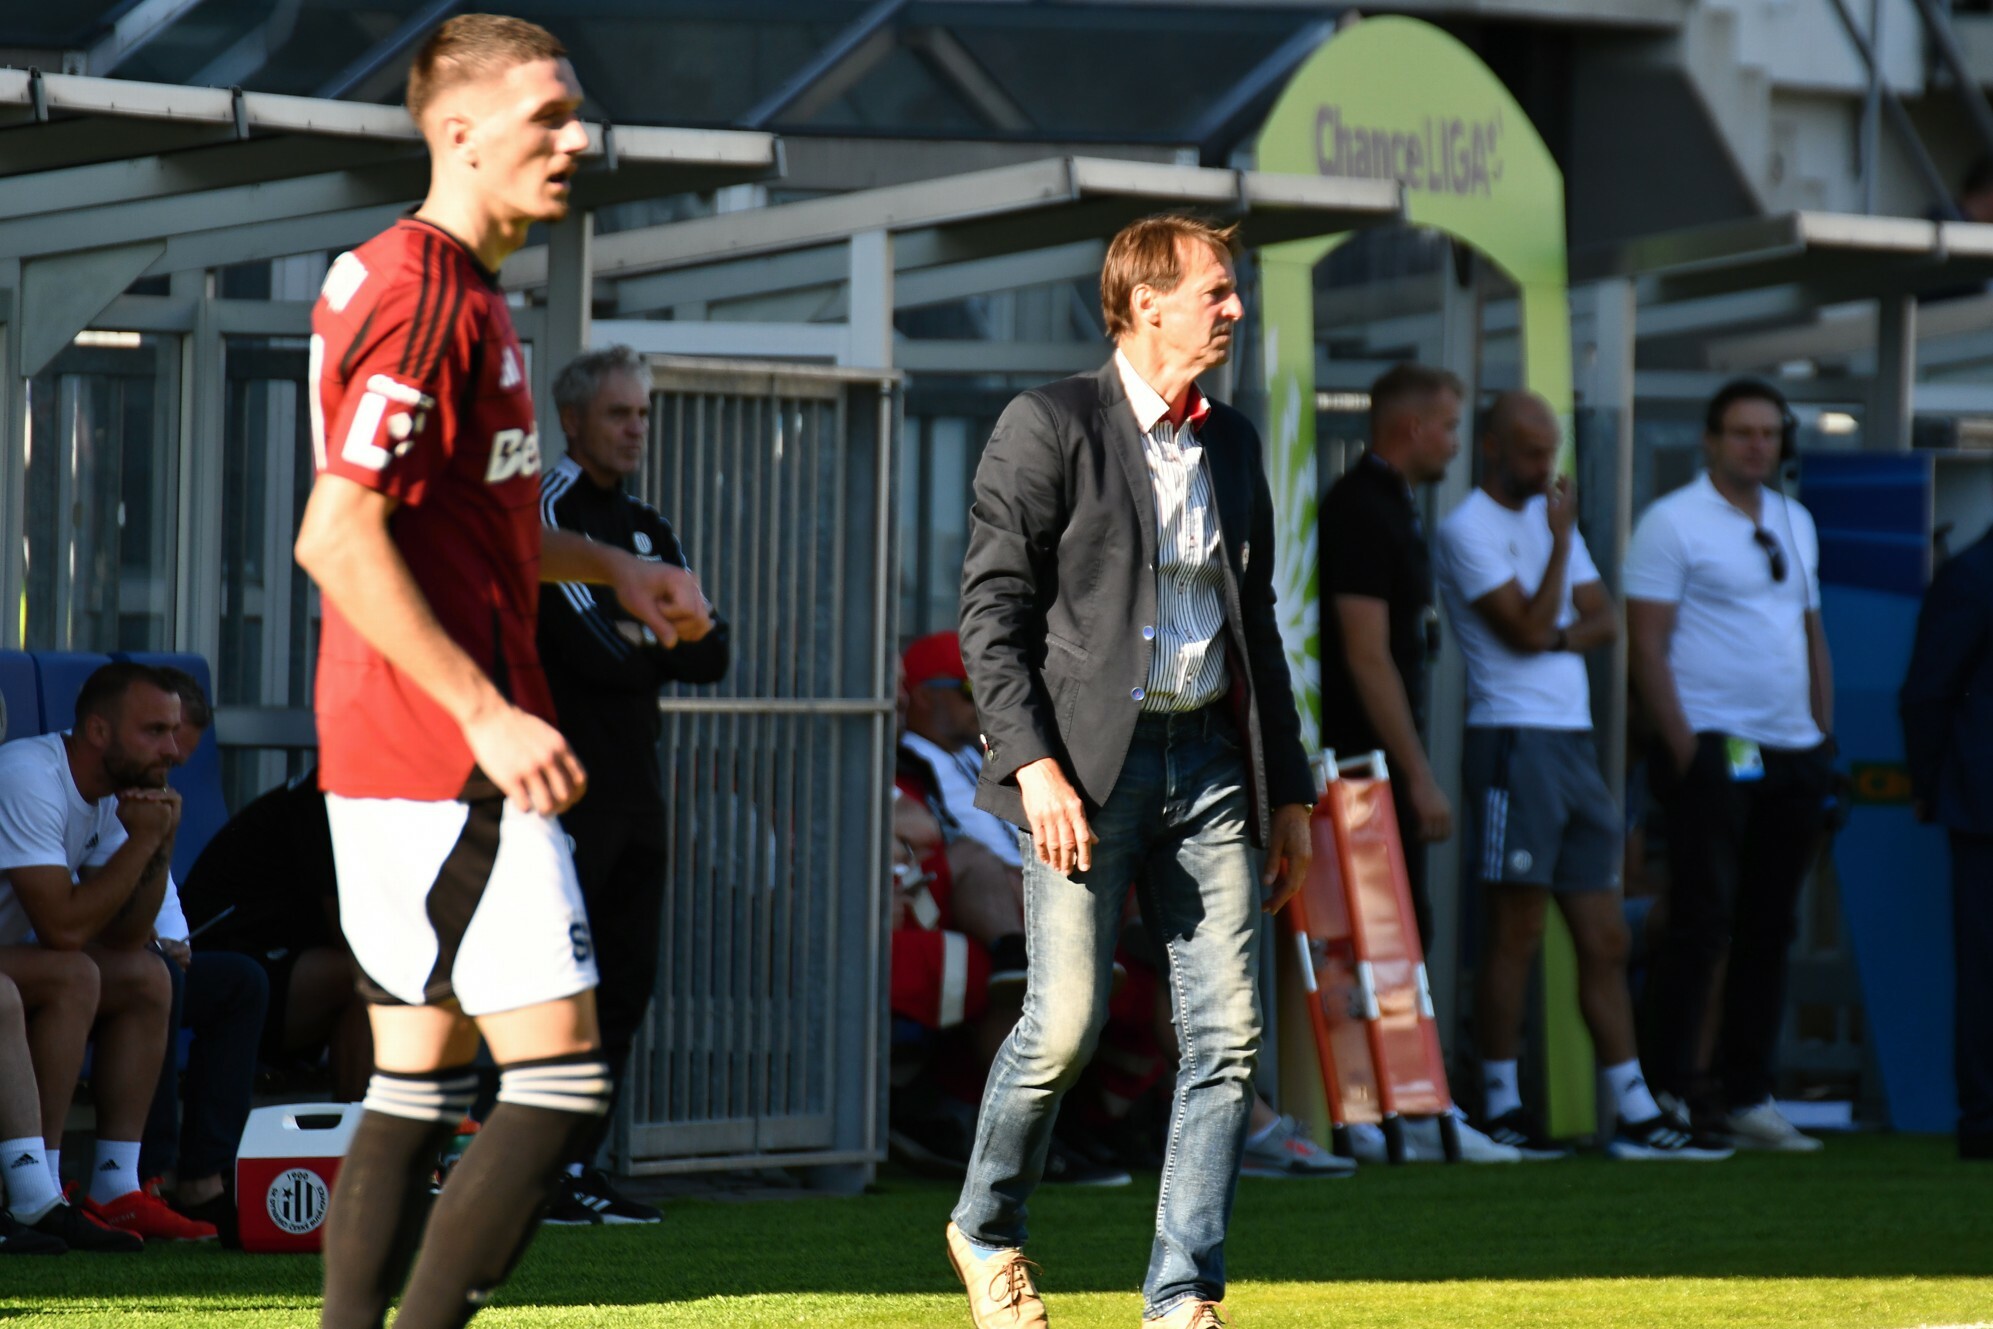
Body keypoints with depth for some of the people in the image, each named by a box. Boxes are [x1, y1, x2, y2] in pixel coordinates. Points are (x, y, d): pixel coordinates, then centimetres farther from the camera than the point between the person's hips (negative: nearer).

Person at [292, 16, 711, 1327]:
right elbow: (337, 538, -23)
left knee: (419, 1087, 11)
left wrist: (608, 565, 19)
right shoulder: (426, 298, -15)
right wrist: (491, 715, -23)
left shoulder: (454, 287, 17)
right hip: (447, 765, -11)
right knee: (561, 1078, -10)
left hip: (390, 764, 11)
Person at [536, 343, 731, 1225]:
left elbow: (710, 656, 9)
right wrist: (659, 644, 0)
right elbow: (587, 651, -17)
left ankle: (581, 1164, 11)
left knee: (626, 986, 7)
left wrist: (635, 638, -7)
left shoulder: (648, 531, 19)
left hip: (636, 785, 8)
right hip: (564, 782, -8)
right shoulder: (549, 514, -6)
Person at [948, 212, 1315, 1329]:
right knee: (1068, 1024, -9)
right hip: (1089, 764, -6)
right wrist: (1033, 763, -17)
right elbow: (992, 609, -7)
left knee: (1228, 1033, -3)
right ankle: (988, 1232, 17)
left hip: (1209, 759, 6)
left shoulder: (1232, 443, 16)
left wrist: (1292, 791, 18)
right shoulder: (1051, 426, -3)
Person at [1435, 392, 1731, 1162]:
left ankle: (1635, 1114, 5)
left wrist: (1559, 637, -6)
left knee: (1605, 939, 5)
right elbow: (1530, 629, -14)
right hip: (1514, 742, -8)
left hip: (1574, 743, 8)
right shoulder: (1470, 528, -6)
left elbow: (1604, 621, 14)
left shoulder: (1551, 515, 19)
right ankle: (1500, 1107, 1)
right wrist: (1560, 538, -9)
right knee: (1517, 937, -6)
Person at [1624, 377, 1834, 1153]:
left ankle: (1746, 1098, 13)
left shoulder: (1793, 524, 17)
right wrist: (1683, 750, -15)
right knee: (1701, 923, -9)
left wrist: (1825, 740, 14)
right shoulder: (1673, 522, -5)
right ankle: (1662, 1095, -5)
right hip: (1713, 748, -7)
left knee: (1770, 929, 8)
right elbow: (1647, 644, -9)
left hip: (1791, 754, 7)